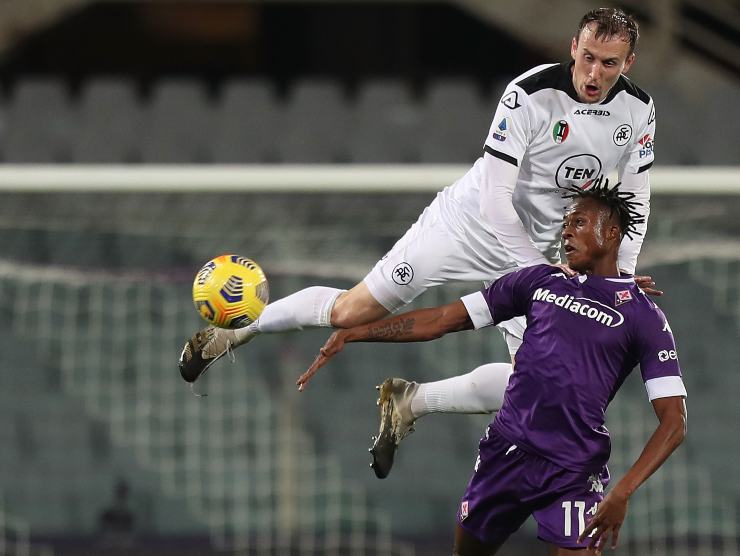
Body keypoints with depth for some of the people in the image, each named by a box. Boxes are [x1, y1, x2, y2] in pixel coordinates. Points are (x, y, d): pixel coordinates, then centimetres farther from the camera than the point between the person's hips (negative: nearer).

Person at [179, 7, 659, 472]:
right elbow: (496, 196, -27)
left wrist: (622, 271, -12)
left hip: (540, 254, 5)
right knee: (350, 312, -5)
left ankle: (408, 403, 10)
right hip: (474, 221, -5)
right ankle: (235, 330, 20)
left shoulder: (638, 111, -10)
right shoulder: (531, 94, -26)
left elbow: (634, 197, 3)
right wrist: (540, 269, -32)